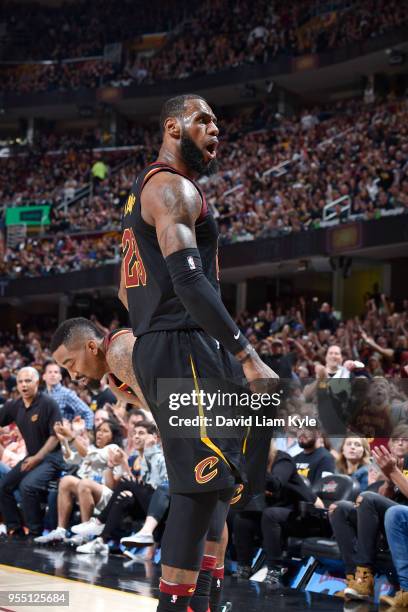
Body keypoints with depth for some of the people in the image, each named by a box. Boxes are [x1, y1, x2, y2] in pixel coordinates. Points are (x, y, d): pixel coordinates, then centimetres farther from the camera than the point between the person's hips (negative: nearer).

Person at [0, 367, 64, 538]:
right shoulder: (15, 406, 4)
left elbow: (56, 436, -16)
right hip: (32, 456, 8)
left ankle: (35, 532, -15)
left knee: (27, 486, -28)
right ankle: (15, 529, 11)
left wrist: (37, 458, -20)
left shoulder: (48, 404, -15)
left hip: (51, 456, -8)